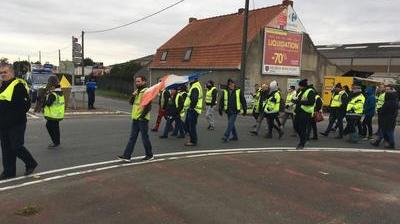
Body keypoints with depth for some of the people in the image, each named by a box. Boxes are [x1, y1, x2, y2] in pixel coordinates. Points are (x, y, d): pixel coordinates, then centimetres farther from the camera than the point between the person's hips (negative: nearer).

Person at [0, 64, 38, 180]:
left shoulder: (19, 86, -12)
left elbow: (26, 104, -17)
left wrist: (17, 116, -14)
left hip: (16, 125, -8)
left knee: (16, 147, -4)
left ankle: (31, 163, 18)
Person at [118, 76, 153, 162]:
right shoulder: (136, 91, 14)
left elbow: (148, 106, -18)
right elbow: (131, 102, 13)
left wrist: (142, 116, -19)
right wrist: (133, 96, -5)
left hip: (142, 119, -8)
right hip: (135, 118, 8)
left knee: (145, 138, 3)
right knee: (132, 138, 8)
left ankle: (149, 155, 18)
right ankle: (126, 156, 11)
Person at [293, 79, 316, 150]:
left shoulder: (310, 92, -11)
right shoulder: (300, 91, 17)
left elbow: (311, 102, -21)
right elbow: (297, 99, 27)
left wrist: (301, 101, -25)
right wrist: (295, 100, 3)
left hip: (306, 113, -9)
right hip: (299, 111, 9)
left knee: (302, 128, -5)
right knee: (296, 126, 12)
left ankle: (302, 144, 8)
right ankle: (303, 139, 32)